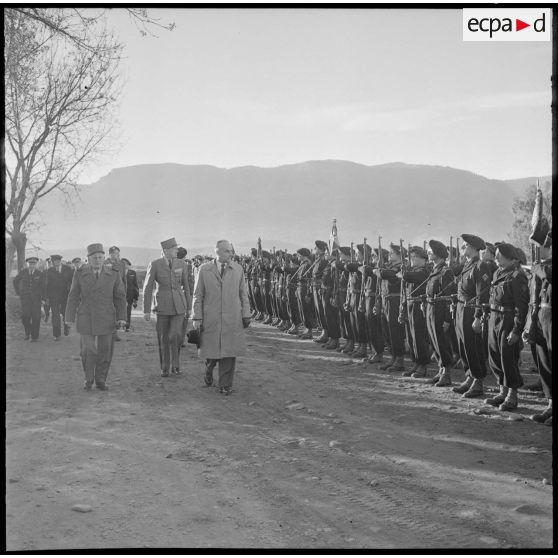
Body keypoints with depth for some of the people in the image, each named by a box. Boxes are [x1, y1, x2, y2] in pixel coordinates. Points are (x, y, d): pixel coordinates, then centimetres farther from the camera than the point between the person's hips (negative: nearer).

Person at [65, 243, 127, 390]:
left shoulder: (113, 275, 0)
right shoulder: (80, 274, -1)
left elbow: (120, 297, 2)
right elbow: (73, 297, 1)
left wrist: (121, 317, -5)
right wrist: (70, 317, -3)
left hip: (107, 319, 1)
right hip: (86, 318, -1)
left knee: (105, 350, 3)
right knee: (87, 350, -1)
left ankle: (100, 380, 18)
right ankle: (88, 378, 20)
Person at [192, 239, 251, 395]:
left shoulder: (238, 269, 5)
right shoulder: (204, 270, 1)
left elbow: (243, 293, 8)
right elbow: (197, 295, 2)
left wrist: (246, 315, 3)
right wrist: (197, 318, -3)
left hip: (232, 319, 1)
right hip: (210, 319, -1)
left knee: (229, 351, -1)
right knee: (211, 350, 5)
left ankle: (225, 385, 9)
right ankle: (209, 370, 37)